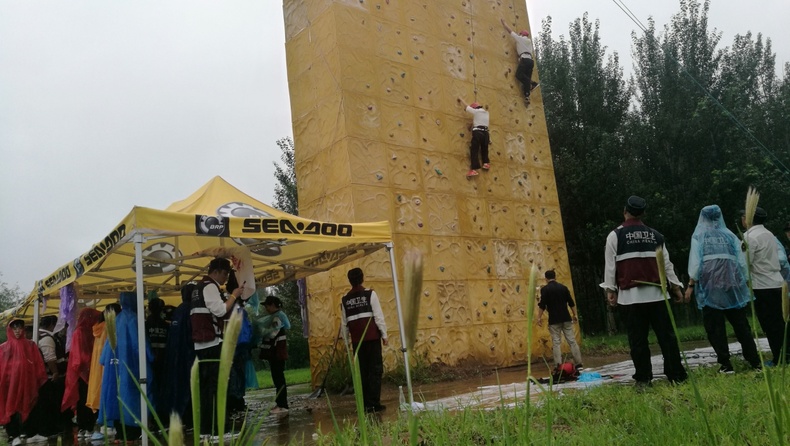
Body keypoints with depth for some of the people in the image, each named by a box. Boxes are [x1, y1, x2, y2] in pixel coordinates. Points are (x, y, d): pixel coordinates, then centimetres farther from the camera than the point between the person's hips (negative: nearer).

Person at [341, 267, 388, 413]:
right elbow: (379, 316, -6)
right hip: (372, 337, -3)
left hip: (357, 340, 4)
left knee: (362, 372, 9)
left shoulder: (345, 300, 8)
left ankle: (365, 404, 10)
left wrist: (346, 340, 16)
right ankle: (374, 403, -3)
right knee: (375, 370, 1)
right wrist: (384, 335, -1)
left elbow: (344, 323, 9)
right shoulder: (370, 294, -3)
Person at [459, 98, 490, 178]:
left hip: (477, 132, -6)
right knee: (484, 150, 22)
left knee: (474, 151, -10)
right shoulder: (486, 112, 19)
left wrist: (461, 100, 31)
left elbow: (466, 106, 16)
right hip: (485, 132, 6)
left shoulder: (475, 111, 3)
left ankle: (474, 169, -20)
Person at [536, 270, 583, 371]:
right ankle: (578, 363, 7)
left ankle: (558, 366, -1)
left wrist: (539, 317, -3)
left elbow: (542, 305, -11)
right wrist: (574, 315, 18)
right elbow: (571, 303, 9)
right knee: (572, 340, 6)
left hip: (554, 320, -3)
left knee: (556, 342, 2)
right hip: (566, 318, 3)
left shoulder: (545, 289, -5)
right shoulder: (563, 287, 7)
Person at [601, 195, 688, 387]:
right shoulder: (655, 235, 12)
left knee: (637, 339, 1)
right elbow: (666, 263, 12)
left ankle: (643, 378, 3)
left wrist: (610, 290, 0)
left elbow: (610, 265, -3)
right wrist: (675, 286, 17)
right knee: (666, 335, 7)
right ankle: (676, 375, 9)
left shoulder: (615, 235, 0)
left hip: (629, 296, -3)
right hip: (655, 293, 3)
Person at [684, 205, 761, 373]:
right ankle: (754, 361, 8)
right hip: (732, 281, 3)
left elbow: (695, 260, -3)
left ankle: (725, 364, -2)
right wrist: (745, 282, 13)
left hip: (709, 283, -3)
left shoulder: (699, 235, 7)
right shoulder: (729, 235, 15)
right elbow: (742, 260, 9)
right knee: (740, 323, 9)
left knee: (714, 326, 0)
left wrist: (691, 284, -1)